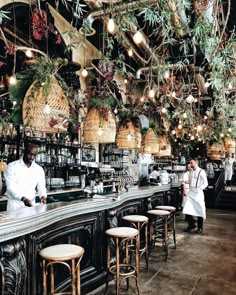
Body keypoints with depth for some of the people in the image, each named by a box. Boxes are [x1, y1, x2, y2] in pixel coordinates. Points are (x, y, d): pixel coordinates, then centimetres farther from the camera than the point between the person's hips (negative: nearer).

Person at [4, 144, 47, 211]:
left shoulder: (39, 169, 5)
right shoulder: (12, 166, -6)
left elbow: (41, 186, 2)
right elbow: (10, 186, -14)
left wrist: (43, 196, -21)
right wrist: (23, 198, -28)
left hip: (31, 204, 3)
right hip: (15, 205, -3)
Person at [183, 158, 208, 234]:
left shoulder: (201, 172, -7)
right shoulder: (191, 172, 13)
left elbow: (205, 183, -9)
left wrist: (200, 188, -21)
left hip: (198, 193, -5)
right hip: (190, 193, 6)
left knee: (199, 211, 4)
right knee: (187, 210, -1)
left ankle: (200, 228, 20)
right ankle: (191, 225, 19)